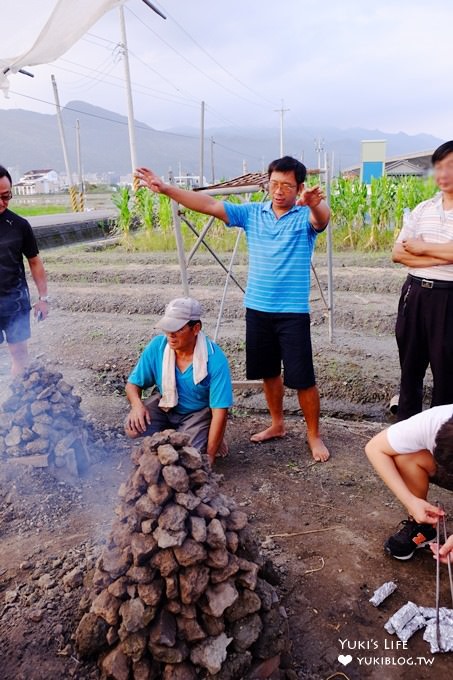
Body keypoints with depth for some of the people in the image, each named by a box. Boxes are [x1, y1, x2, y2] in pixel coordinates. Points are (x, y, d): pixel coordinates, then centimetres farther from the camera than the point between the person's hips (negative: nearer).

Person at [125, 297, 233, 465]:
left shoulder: (215, 359, -28)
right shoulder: (157, 347, -18)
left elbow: (219, 412, -25)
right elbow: (133, 384, -5)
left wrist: (209, 456, -25)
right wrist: (137, 404, -28)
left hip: (199, 412, -3)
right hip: (165, 406, 3)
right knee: (133, 428, -22)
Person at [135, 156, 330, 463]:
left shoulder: (306, 216, -6)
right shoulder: (252, 213, 4)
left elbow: (322, 218, -30)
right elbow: (210, 204, -2)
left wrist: (315, 204, -54)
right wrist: (165, 188, -11)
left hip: (293, 312, -4)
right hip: (257, 309, 4)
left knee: (302, 378, 2)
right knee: (269, 373, 17)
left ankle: (314, 435, 22)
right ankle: (277, 424, 38)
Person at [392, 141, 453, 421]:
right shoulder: (423, 209, 8)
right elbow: (398, 252, 0)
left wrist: (424, 247, -12)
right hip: (415, 293, 5)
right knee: (410, 364, 14)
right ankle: (406, 425, 31)